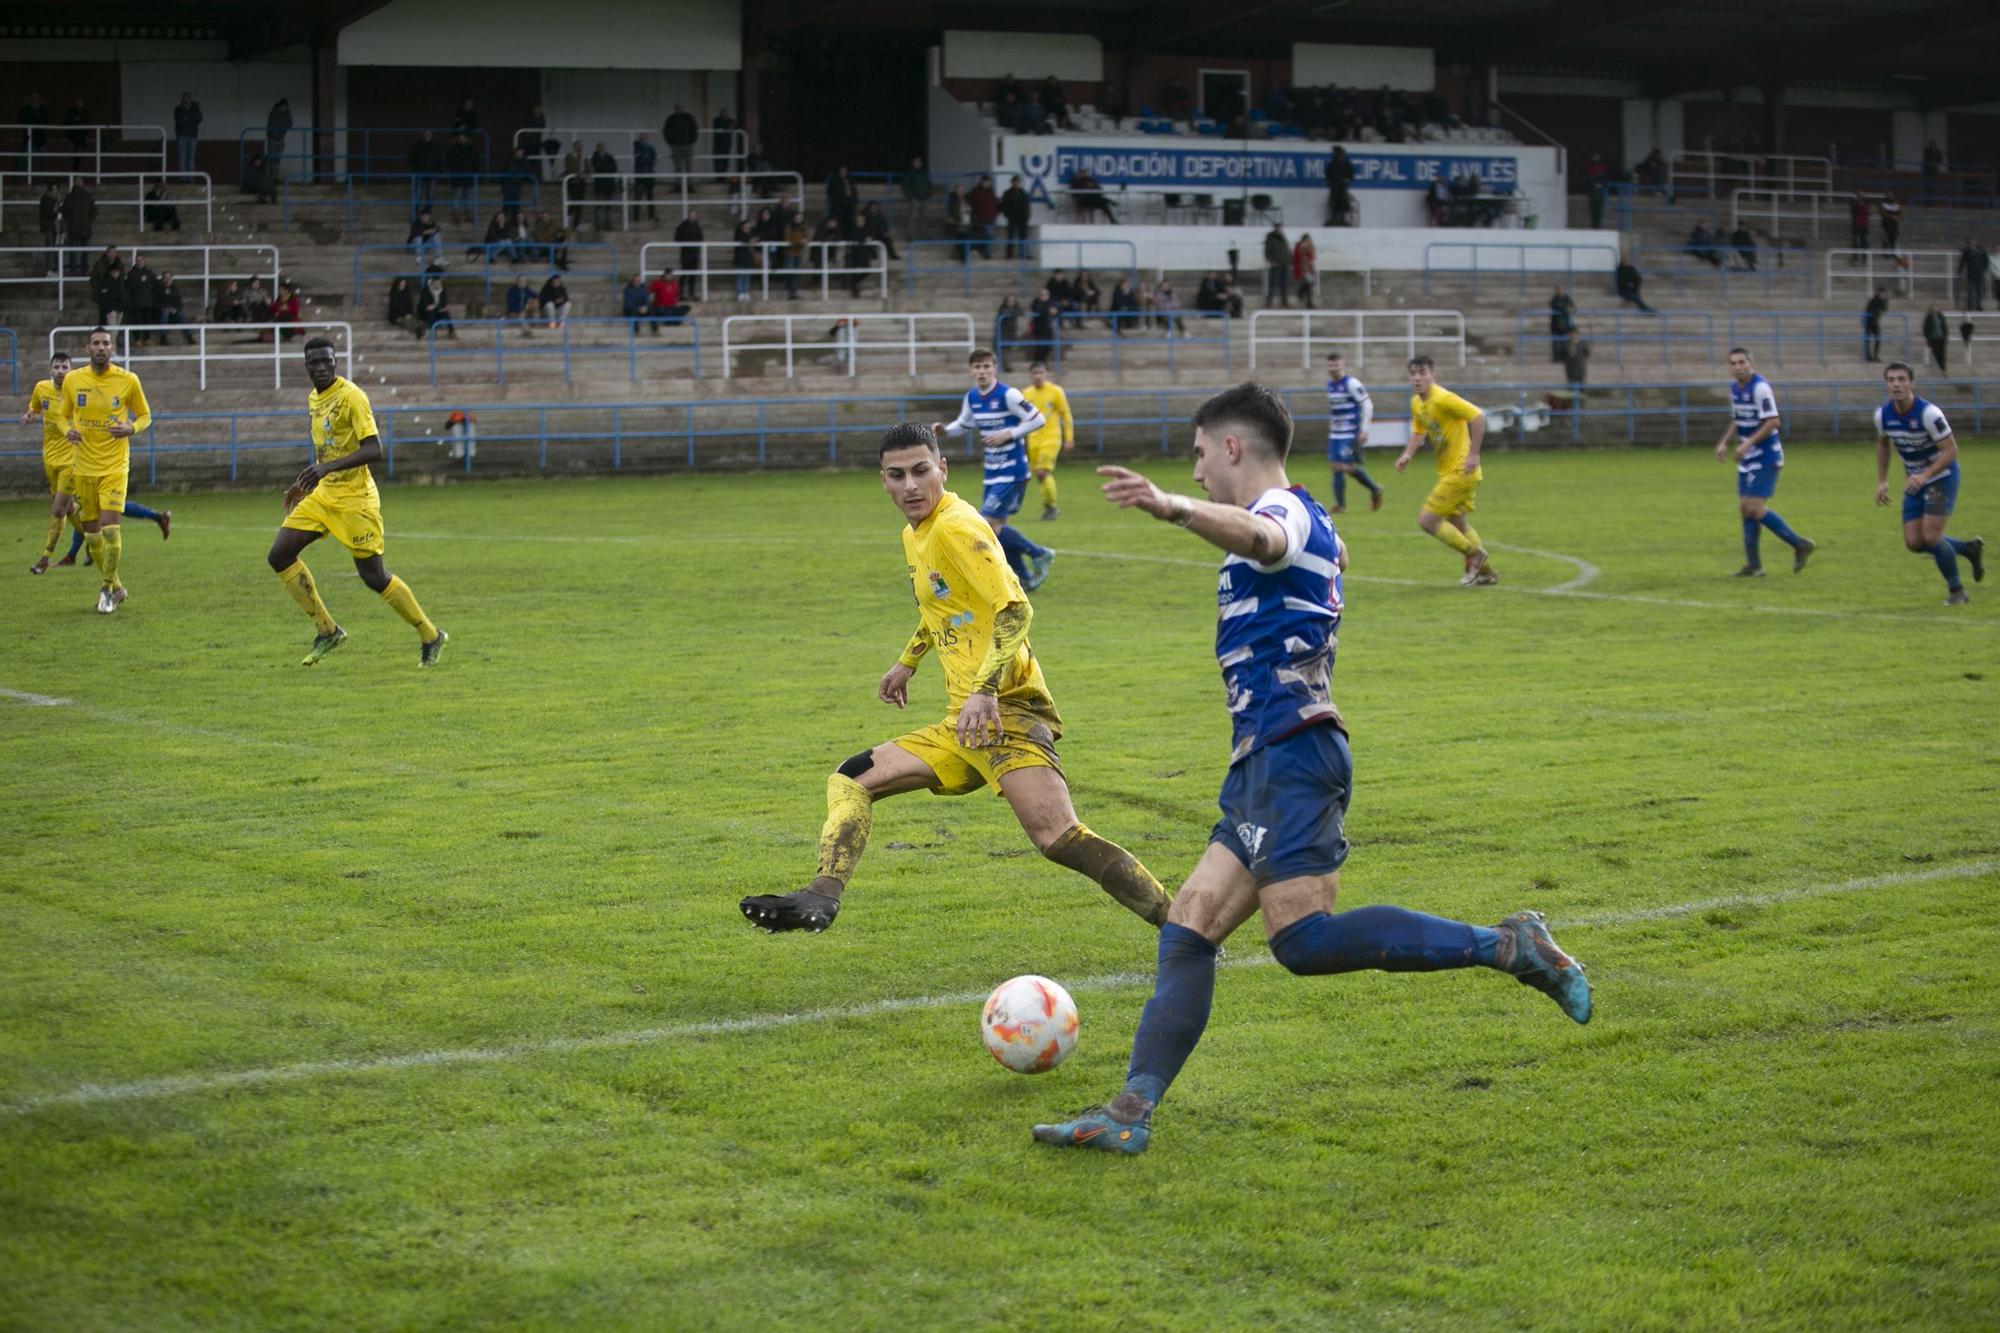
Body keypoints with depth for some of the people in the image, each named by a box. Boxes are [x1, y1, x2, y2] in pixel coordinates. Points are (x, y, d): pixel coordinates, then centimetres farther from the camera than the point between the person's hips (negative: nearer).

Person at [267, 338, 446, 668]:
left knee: (374, 576, -5)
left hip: (354, 498, -8)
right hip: (322, 495, 8)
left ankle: (430, 637, 12)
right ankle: (326, 631, 9)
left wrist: (326, 468, -33)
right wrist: (304, 483, 24)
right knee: (279, 556, -1)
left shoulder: (351, 396, -16)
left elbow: (374, 449, -24)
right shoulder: (313, 400, 11)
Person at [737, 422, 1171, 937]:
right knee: (851, 780, 7)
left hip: (1006, 710, -10)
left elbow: (1015, 610, -20)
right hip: (962, 723, 10)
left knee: (1058, 838, -25)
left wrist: (985, 690, -30)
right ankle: (822, 897, -6)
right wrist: (907, 662, 47)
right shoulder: (914, 536, 18)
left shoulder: (956, 527, -10)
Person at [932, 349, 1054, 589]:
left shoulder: (1008, 395, -16)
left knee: (989, 526, -14)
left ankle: (1039, 554, 2)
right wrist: (945, 429, 0)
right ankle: (1025, 578, 18)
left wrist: (1008, 434, -19)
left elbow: (1037, 420, -13)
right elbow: (963, 424, 20)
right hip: (992, 472, 8)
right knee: (998, 528, 7)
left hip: (1012, 472, -8)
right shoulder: (971, 398, 5)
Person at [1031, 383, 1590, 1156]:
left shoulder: (1284, 509, -7)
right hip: (1264, 768, 10)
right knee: (1188, 927, 3)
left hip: (1292, 753, -10)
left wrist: (1174, 509, -55)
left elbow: (1258, 536, -34)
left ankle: (1506, 947, -12)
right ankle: (1131, 1113, -1)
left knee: (1304, 940, -18)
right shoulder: (1308, 525, 23)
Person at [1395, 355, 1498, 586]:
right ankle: (1486, 571, 33)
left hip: (1460, 472, -10)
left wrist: (1473, 455, -25)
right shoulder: (1416, 403, 7)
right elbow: (1419, 431, 21)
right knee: (1457, 523, 21)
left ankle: (1474, 553, 4)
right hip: (1448, 471, 10)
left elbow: (1478, 417, -24)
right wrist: (1408, 454, 3)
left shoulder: (1443, 399, -21)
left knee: (1427, 519, -10)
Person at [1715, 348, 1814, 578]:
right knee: (1745, 509, 5)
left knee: (1755, 508, -13)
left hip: (1766, 457, -9)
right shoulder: (1734, 388, 11)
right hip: (1748, 458, 9)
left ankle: (1800, 544, -1)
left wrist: (1748, 443, -25)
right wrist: (1725, 443, 11)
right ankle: (1753, 565, 9)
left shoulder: (1760, 387, -16)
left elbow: (1772, 421, -21)